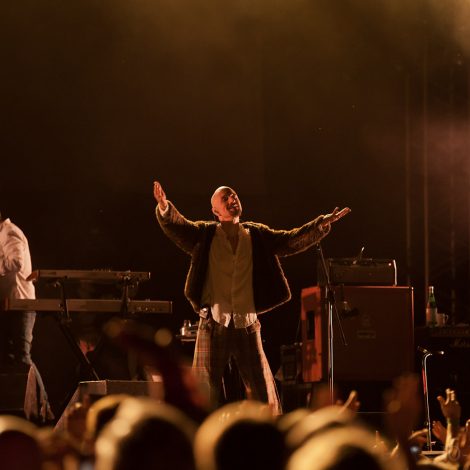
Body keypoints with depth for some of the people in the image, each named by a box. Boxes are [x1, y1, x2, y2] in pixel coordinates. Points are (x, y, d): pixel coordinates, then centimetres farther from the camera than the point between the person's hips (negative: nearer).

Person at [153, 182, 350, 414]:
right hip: (214, 323, -2)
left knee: (261, 386, 5)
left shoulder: (257, 236, 11)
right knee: (205, 387, 0)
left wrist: (321, 225, -7)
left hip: (246, 323, 2)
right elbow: (177, 226, -9)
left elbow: (292, 240, 6)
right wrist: (165, 208, -30)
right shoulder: (205, 234, 5)